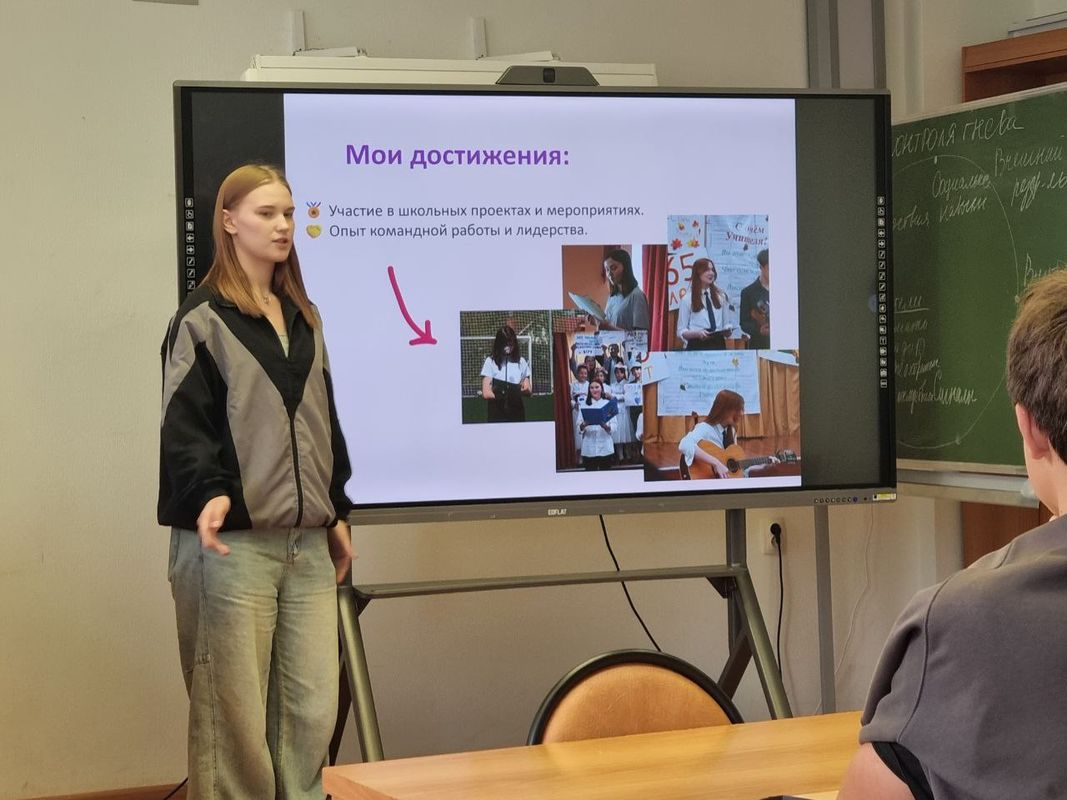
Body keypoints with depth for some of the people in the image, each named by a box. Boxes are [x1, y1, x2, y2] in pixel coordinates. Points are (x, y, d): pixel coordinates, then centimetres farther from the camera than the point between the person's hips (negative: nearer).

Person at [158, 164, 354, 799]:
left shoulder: (305, 319, 18)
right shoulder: (202, 321, -1)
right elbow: (184, 426, -9)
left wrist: (337, 512, 21)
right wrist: (210, 494, -25)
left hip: (308, 543, 6)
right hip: (233, 542, -6)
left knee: (314, 708, 1)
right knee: (233, 711, -4)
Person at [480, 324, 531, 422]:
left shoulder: (521, 362, 9)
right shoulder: (490, 362, 0)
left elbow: (528, 392, 8)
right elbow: (486, 393, -5)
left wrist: (525, 390, -15)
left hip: (517, 413, 3)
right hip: (497, 415, -3)